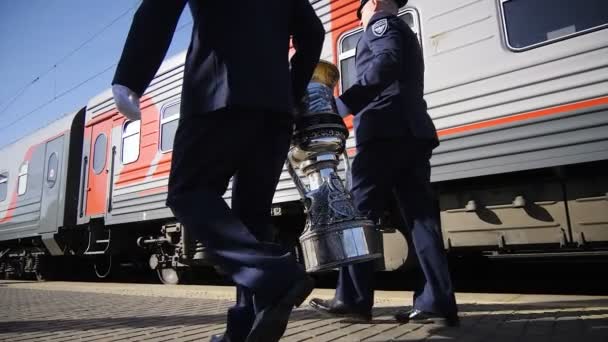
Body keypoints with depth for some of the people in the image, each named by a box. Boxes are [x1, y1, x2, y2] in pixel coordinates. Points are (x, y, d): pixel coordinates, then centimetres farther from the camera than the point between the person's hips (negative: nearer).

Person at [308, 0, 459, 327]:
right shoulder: (406, 34, 35)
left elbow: (386, 64, -14)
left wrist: (342, 104, -20)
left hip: (387, 130, -9)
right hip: (413, 132, 9)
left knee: (359, 211, -7)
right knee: (420, 216, 0)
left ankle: (353, 299, -4)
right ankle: (437, 302, -2)